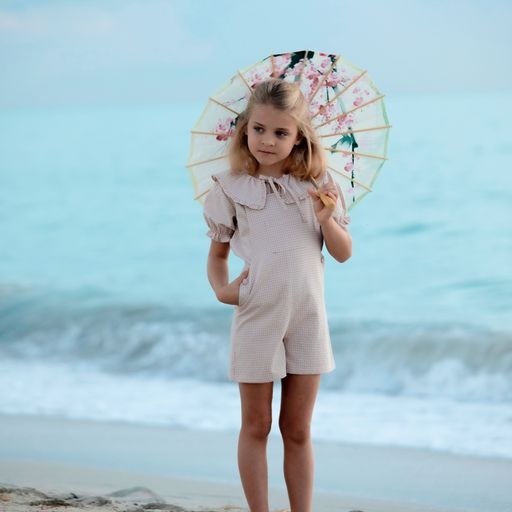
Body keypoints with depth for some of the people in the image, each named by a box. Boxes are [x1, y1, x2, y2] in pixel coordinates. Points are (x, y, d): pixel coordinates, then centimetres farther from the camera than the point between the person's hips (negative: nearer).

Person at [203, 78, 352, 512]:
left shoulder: (318, 185, 1)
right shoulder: (230, 187, -3)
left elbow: (344, 253, 3)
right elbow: (217, 252, 6)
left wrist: (326, 219, -15)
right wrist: (221, 288, -13)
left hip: (307, 317, 1)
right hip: (256, 317, -1)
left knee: (298, 430, 9)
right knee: (256, 426, 8)